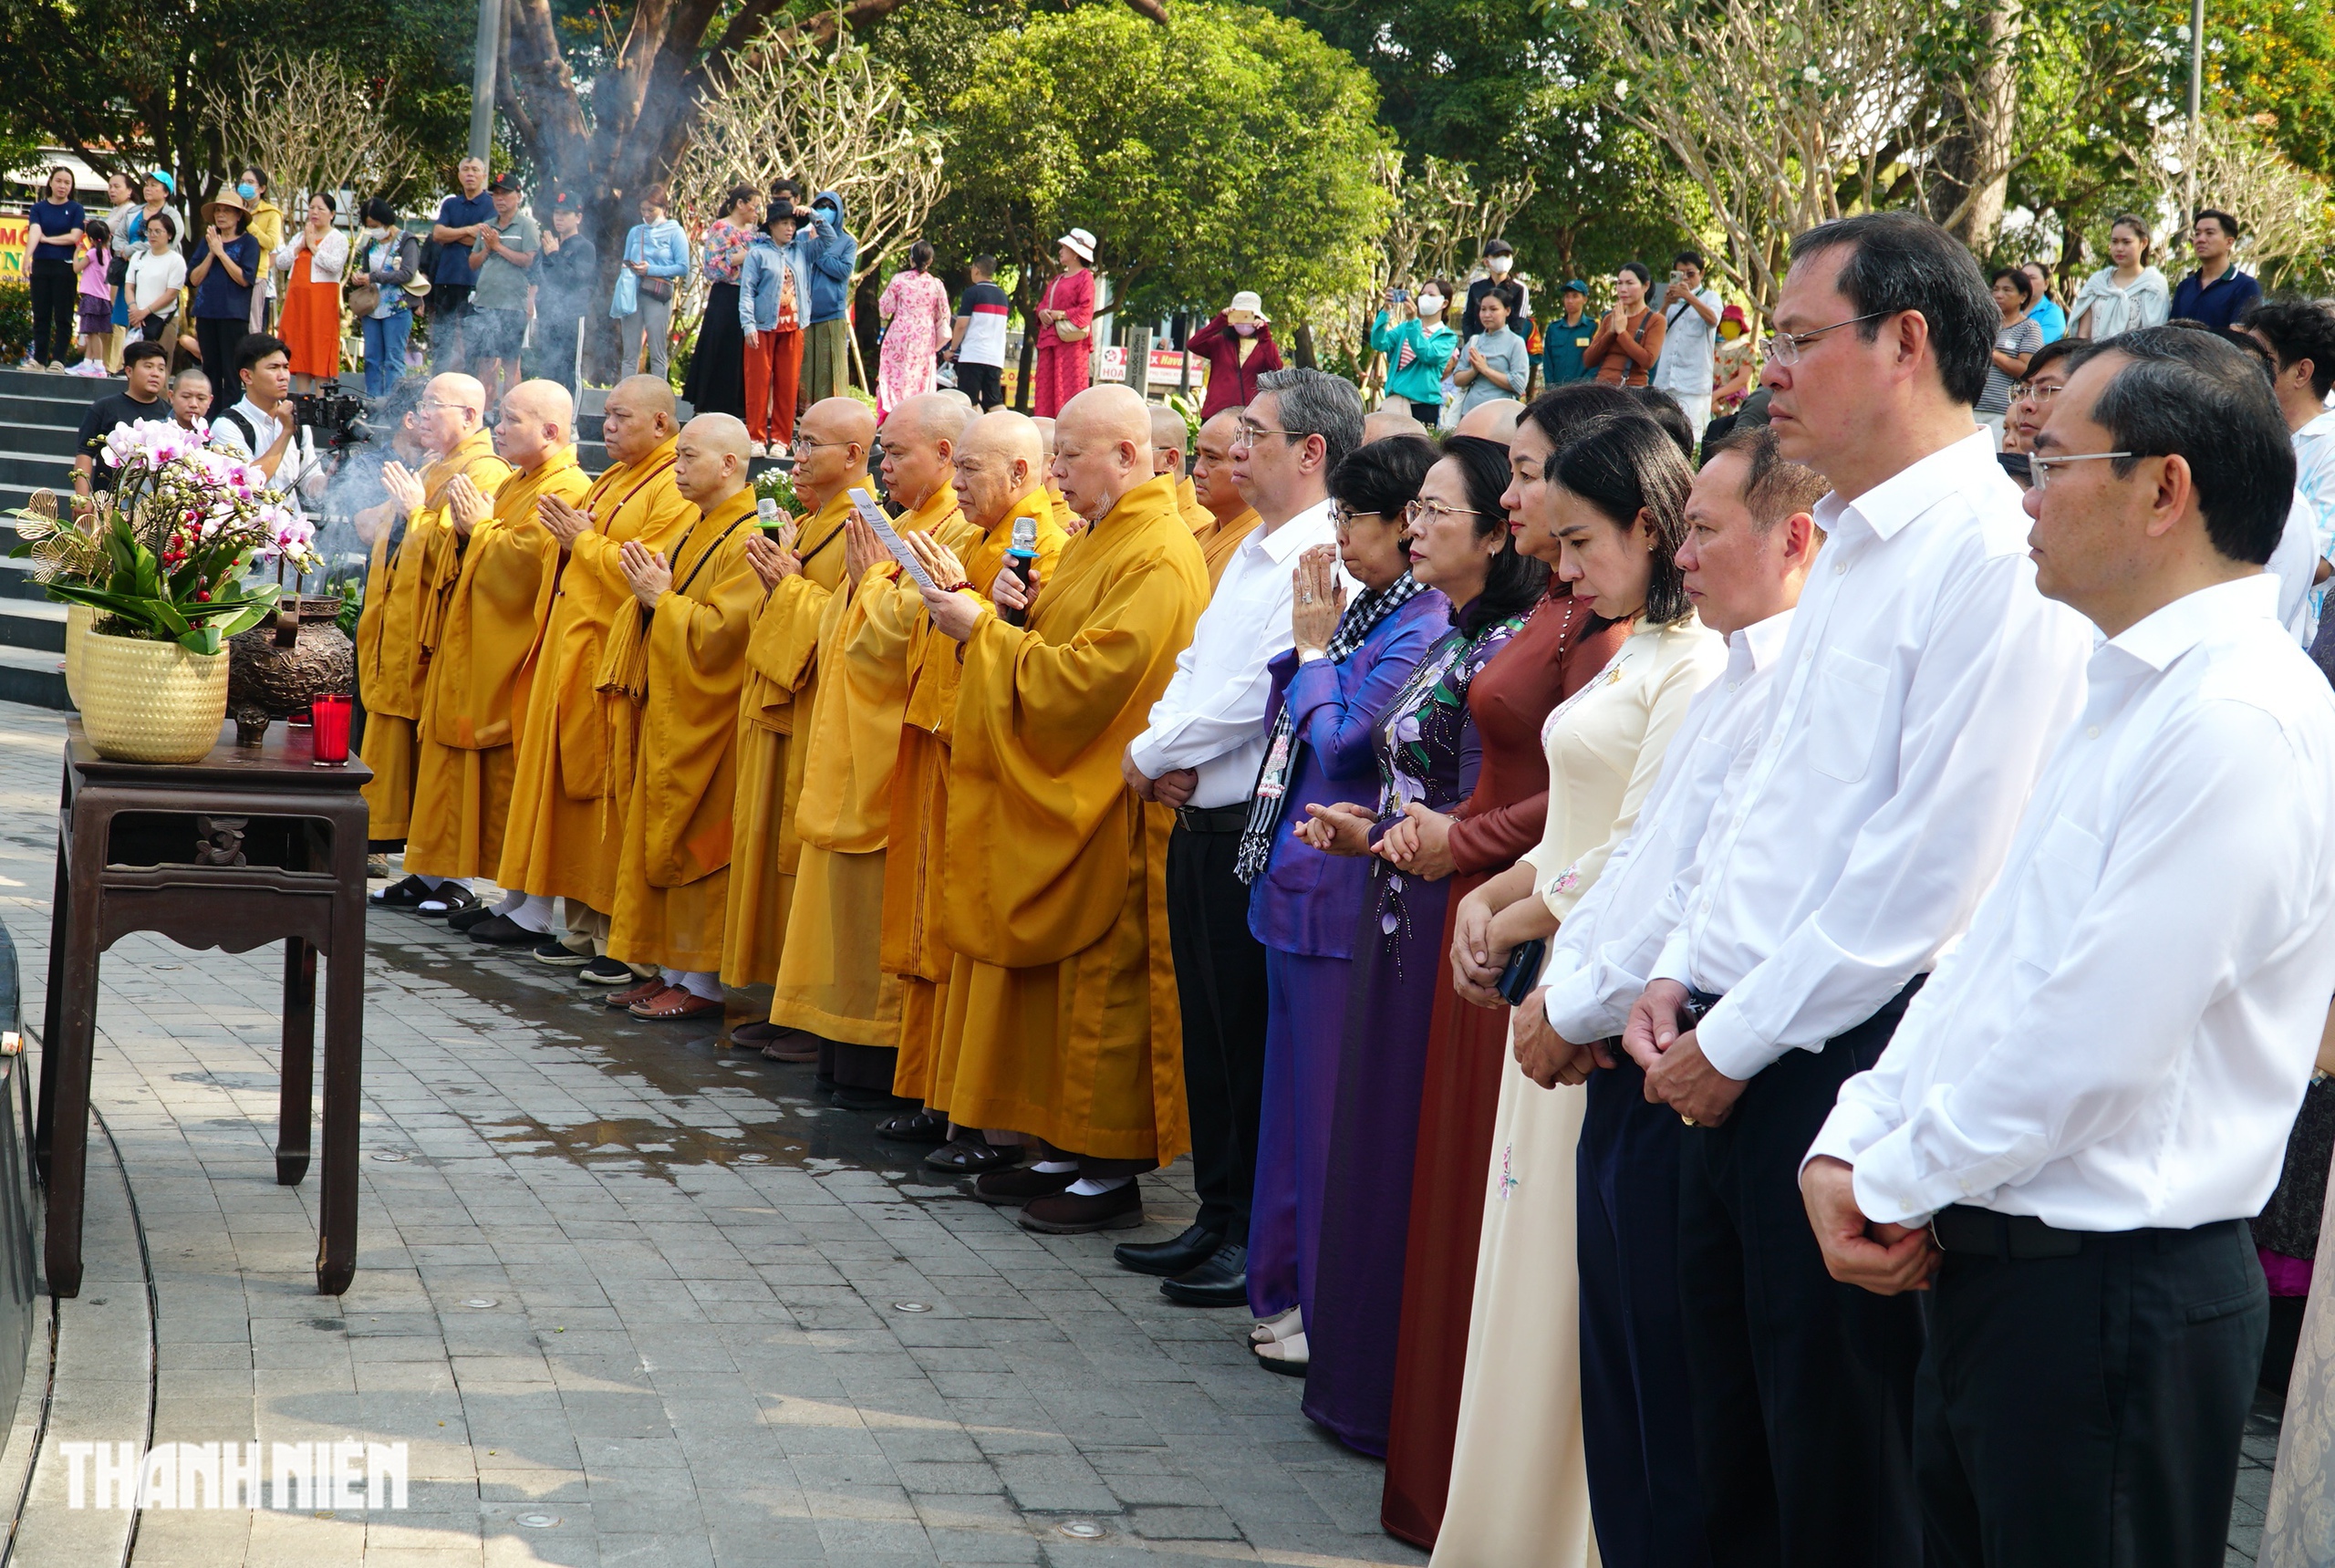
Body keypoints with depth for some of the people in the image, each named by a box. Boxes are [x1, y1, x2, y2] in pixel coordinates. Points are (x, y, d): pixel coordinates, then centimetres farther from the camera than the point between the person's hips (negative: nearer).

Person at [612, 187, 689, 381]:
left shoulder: (675, 232, 3)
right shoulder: (635, 232, 18)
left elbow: (683, 267, -5)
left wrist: (651, 270, -13)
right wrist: (627, 269, -2)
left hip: (657, 296, -4)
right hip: (632, 293, 5)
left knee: (658, 354, -3)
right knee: (629, 354, 3)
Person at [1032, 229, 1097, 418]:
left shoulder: (1084, 278, -2)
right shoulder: (1057, 279, 24)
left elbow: (1085, 309, -12)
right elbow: (1043, 302, 23)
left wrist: (1061, 314, -17)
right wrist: (1042, 312, 1)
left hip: (1070, 339, -8)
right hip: (1049, 337, 8)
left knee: (1068, 387, -12)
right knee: (1046, 386, 4)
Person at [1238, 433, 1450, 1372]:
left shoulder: (1423, 627, -16)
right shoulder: (1364, 613, 13)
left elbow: (1342, 743, -20)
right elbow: (1283, 724, 15)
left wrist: (1314, 646, -8)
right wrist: (1309, 643, 4)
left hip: (1345, 887, -10)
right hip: (1297, 879, 10)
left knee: (1329, 1101, -2)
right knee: (1293, 1089, 16)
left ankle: (1332, 1313, 7)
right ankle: (1287, 1286, 27)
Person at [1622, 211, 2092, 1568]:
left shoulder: (1993, 556, -16)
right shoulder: (1854, 542, 15)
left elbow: (1931, 869, -21)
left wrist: (1740, 1042, -14)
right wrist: (1684, 975, 9)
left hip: (1852, 1058, -9)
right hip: (1739, 1054, 9)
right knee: (1736, 1453, 17)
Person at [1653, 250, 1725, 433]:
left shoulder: (1710, 297, 9)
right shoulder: (1673, 301, 21)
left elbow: (1712, 319, -13)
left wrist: (1689, 296, -25)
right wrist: (1666, 305, -5)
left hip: (1695, 382, -4)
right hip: (1665, 381, 4)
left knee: (1690, 430, -14)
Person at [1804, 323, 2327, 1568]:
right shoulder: (2124, 697, 15)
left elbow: (2094, 1038, -23)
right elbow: (1987, 959, 14)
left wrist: (1898, 1185, -11)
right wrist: (1851, 1145, 3)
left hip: (2109, 1290, -9)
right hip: (1986, 1267, 9)